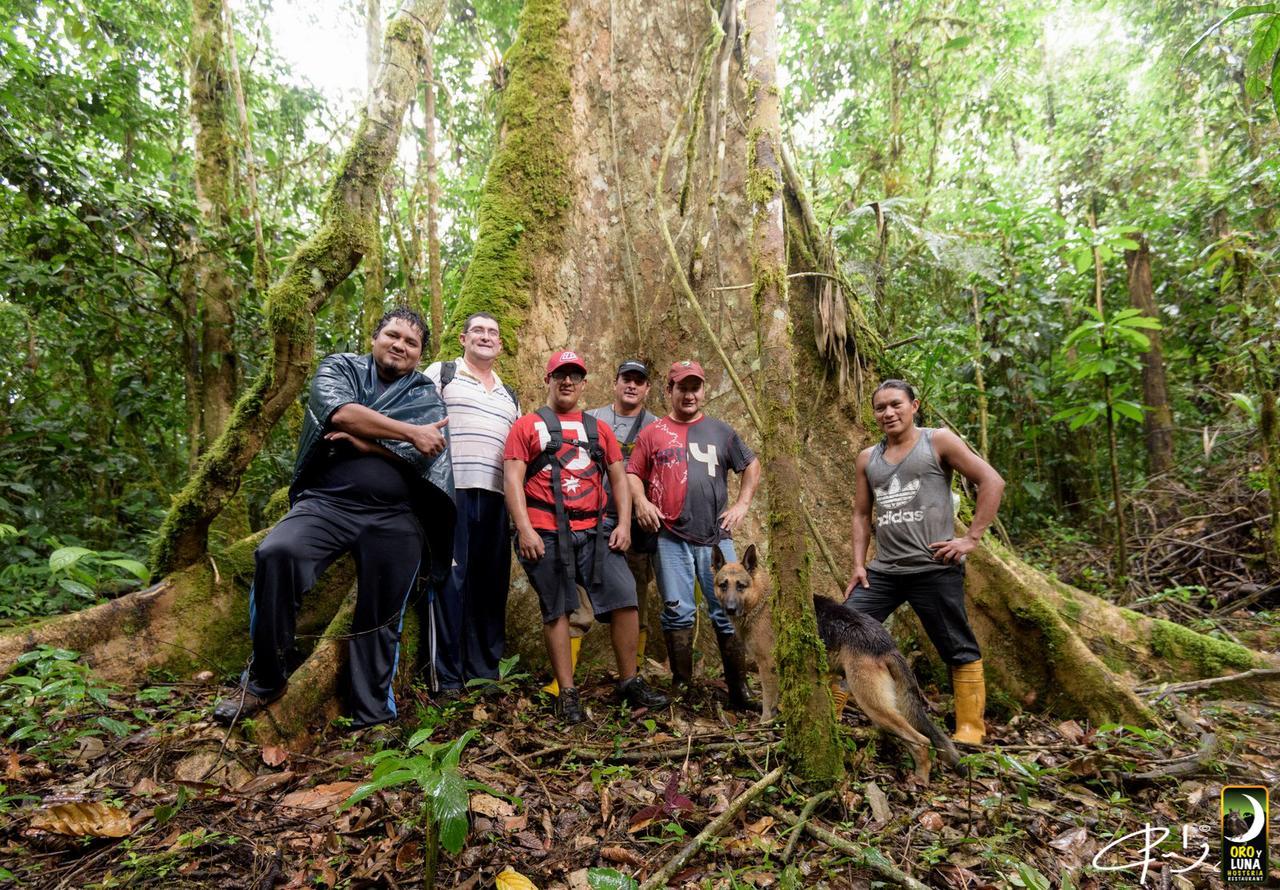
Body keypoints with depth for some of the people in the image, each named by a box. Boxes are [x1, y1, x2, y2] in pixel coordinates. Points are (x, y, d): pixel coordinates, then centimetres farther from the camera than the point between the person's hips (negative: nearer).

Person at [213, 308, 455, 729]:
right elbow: (340, 411, -11)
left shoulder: (427, 398, 12)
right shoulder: (339, 368, 12)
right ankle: (265, 680, -9)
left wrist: (359, 438, -8)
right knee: (275, 553, -28)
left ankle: (372, 715, 23)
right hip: (327, 503, -1)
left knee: (381, 620, 5)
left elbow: (423, 455, -6)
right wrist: (410, 432, -12)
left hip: (394, 520, 1)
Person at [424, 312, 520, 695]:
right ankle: (446, 677, 1)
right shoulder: (440, 373, 10)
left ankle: (485, 671, 14)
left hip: (495, 495, 5)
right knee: (450, 578, -6)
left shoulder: (510, 396, 24)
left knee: (491, 582, 4)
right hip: (450, 489, -5)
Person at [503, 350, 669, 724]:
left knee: (625, 598, -5)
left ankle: (629, 682, 10)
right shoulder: (527, 427, 7)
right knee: (556, 611, 3)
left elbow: (619, 478, 15)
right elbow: (513, 480, -2)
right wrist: (524, 529, -13)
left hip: (593, 532, 3)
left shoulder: (598, 429, 18)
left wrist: (624, 523, 2)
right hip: (546, 535, -3)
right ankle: (567, 693, 13)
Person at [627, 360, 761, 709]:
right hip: (670, 538, -1)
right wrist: (641, 501, -6)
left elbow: (752, 466, 20)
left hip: (716, 538, 1)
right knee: (678, 613, 3)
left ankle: (739, 691, 14)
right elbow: (633, 473, 12)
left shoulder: (721, 431, 12)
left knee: (728, 613, 2)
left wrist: (741, 504, 9)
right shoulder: (653, 432, 8)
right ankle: (681, 687, 17)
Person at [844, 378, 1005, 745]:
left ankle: (970, 726, 22)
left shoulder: (938, 442, -1)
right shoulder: (867, 459, 12)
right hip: (883, 570, 5)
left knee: (958, 649, 5)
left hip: (935, 569, -4)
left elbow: (992, 482, -4)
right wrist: (858, 564, 8)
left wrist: (972, 538, -10)